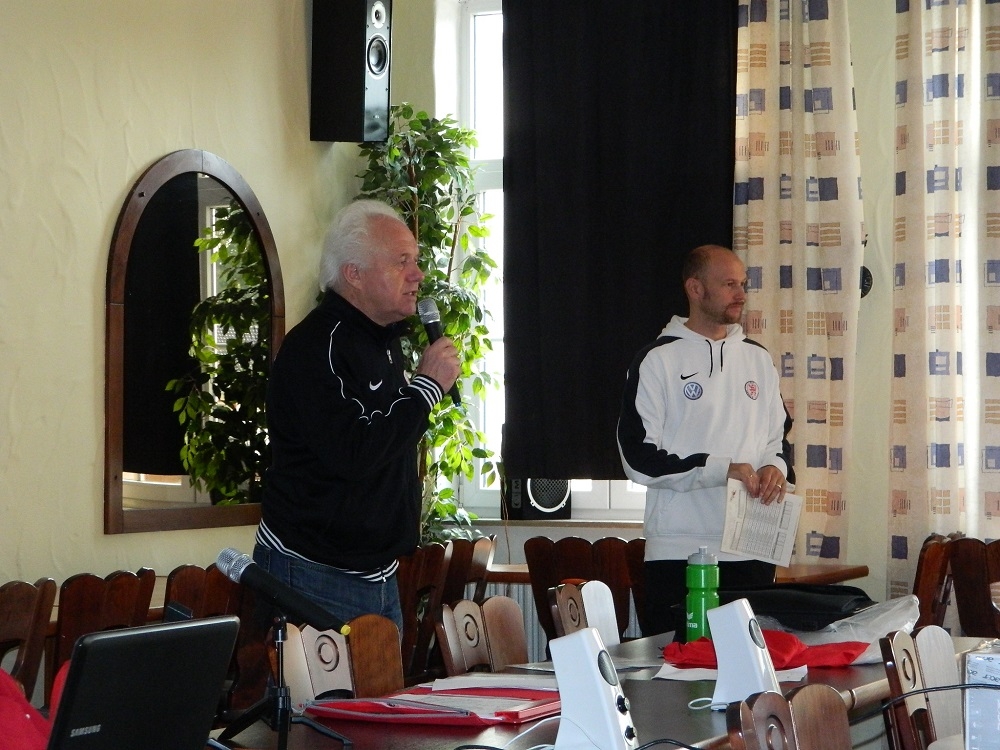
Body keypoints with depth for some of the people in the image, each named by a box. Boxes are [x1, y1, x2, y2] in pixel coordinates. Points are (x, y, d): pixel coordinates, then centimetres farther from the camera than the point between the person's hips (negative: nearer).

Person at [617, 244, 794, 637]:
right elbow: (638, 457, -8)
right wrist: (721, 469, -16)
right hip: (679, 552, -5)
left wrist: (776, 466, -1)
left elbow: (779, 436, 24)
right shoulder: (658, 360, -2)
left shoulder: (757, 358, 15)